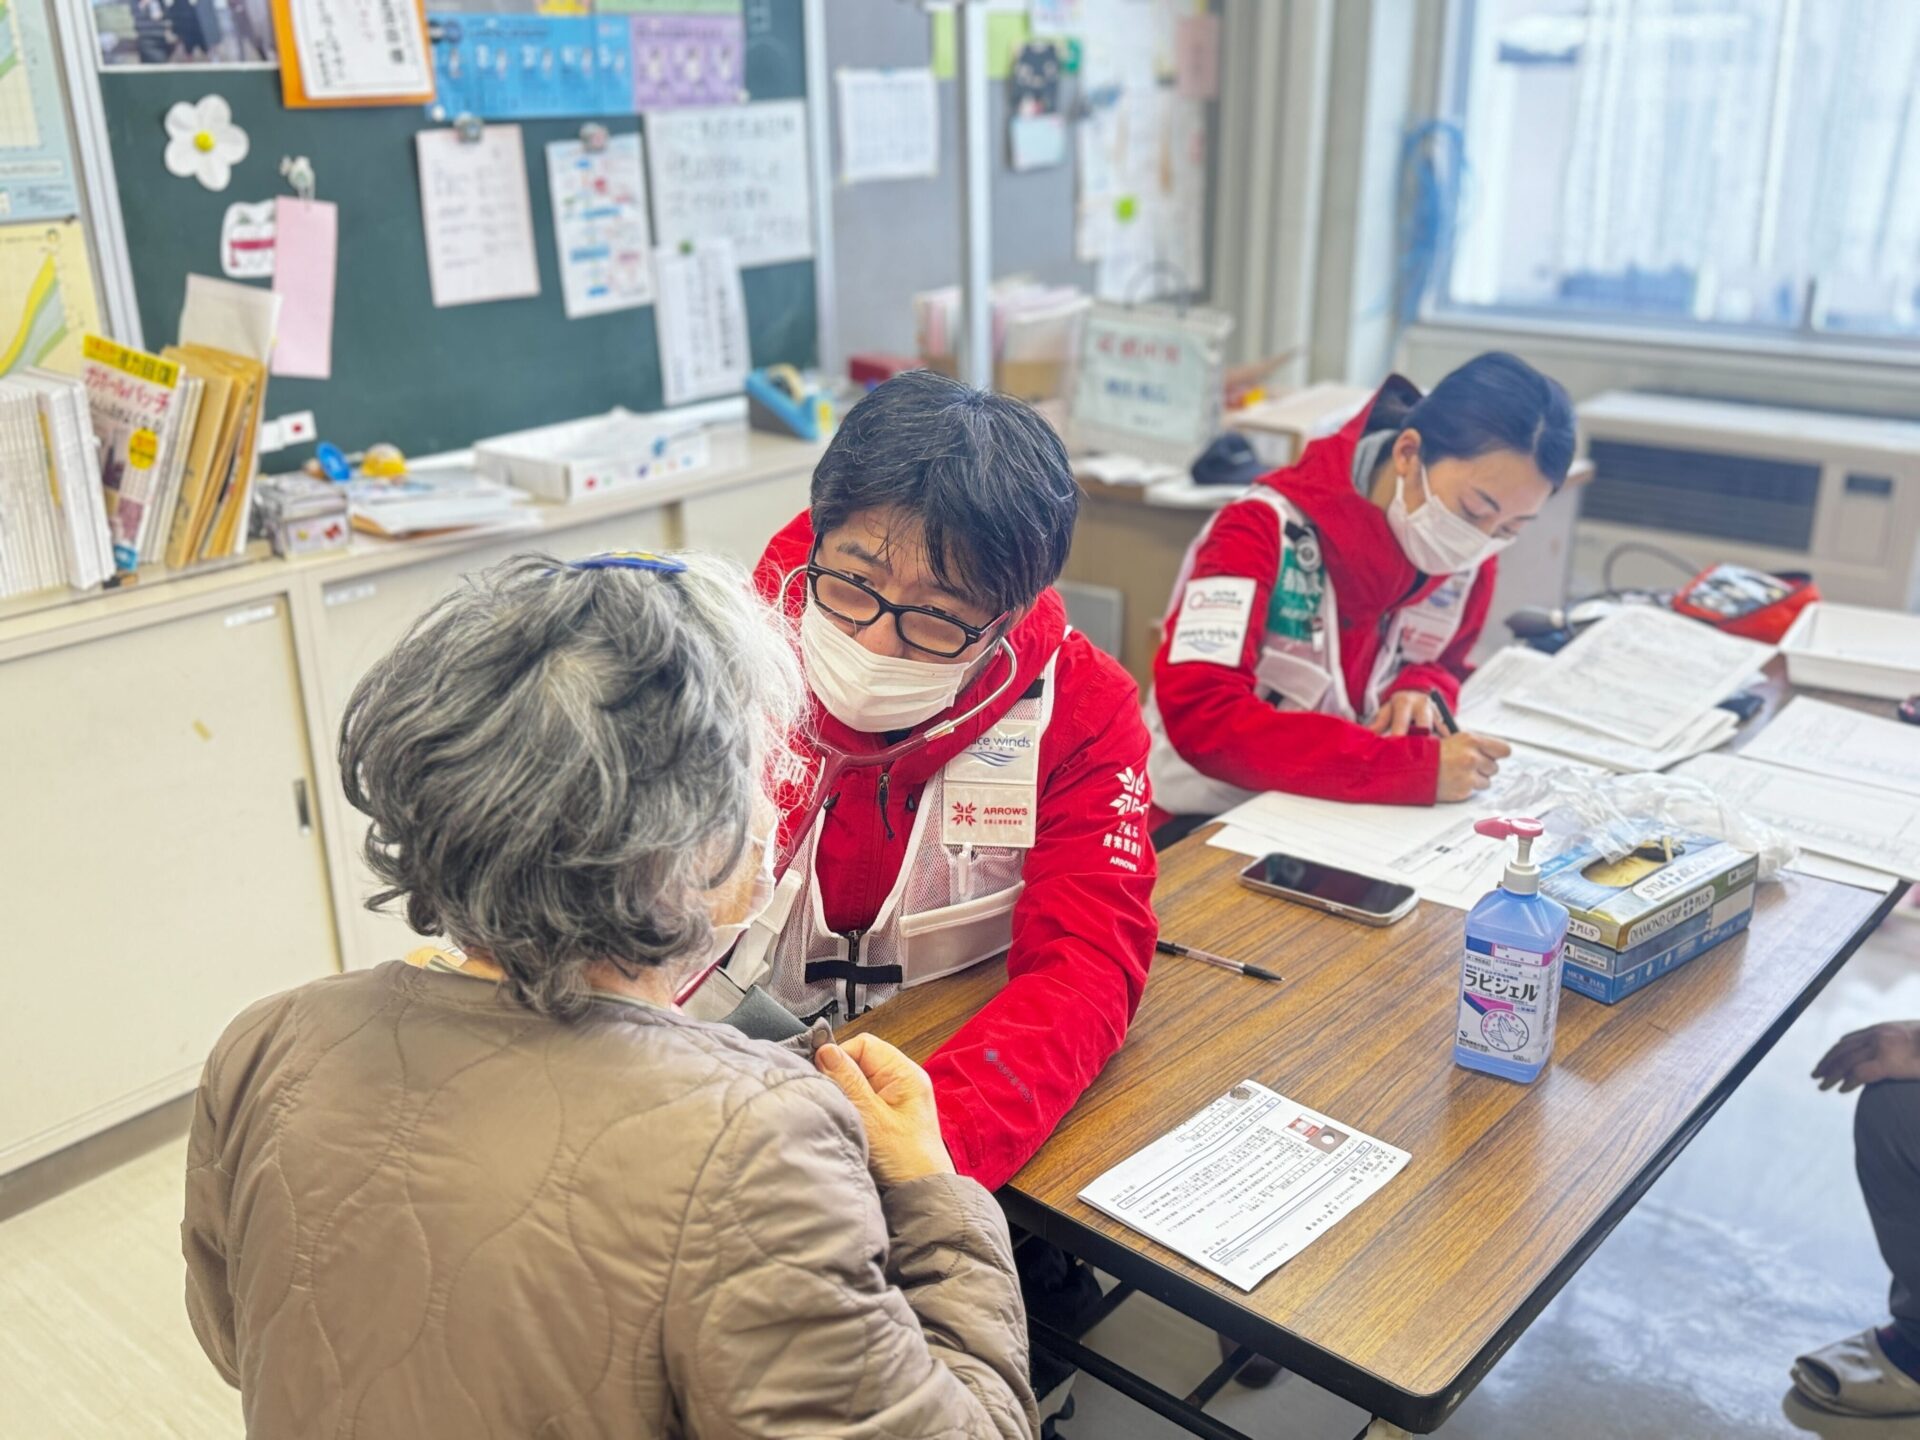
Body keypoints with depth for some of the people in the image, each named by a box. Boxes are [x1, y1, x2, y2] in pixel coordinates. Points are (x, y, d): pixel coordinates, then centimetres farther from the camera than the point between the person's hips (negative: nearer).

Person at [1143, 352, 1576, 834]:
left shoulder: (1465, 557, -3)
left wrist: (1421, 693, -10)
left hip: (1336, 821, 6)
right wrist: (1413, 766, -30)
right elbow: (1199, 716, -28)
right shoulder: (1267, 530, -20)